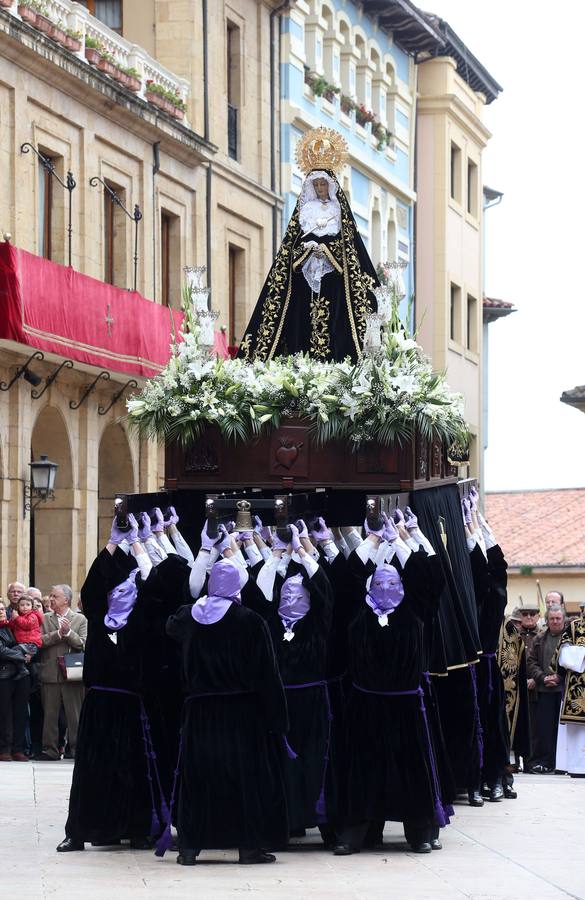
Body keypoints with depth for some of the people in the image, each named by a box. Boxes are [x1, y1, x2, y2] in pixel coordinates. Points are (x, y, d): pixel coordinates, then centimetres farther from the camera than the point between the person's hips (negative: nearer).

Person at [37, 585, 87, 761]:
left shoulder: (80, 619, 7)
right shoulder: (45, 620, 12)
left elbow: (83, 644, -3)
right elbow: (41, 641, -2)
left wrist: (68, 632, -14)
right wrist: (59, 633, -13)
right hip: (50, 673, 2)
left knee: (75, 714, -1)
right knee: (50, 713, 4)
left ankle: (77, 748, 4)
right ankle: (50, 750, 9)